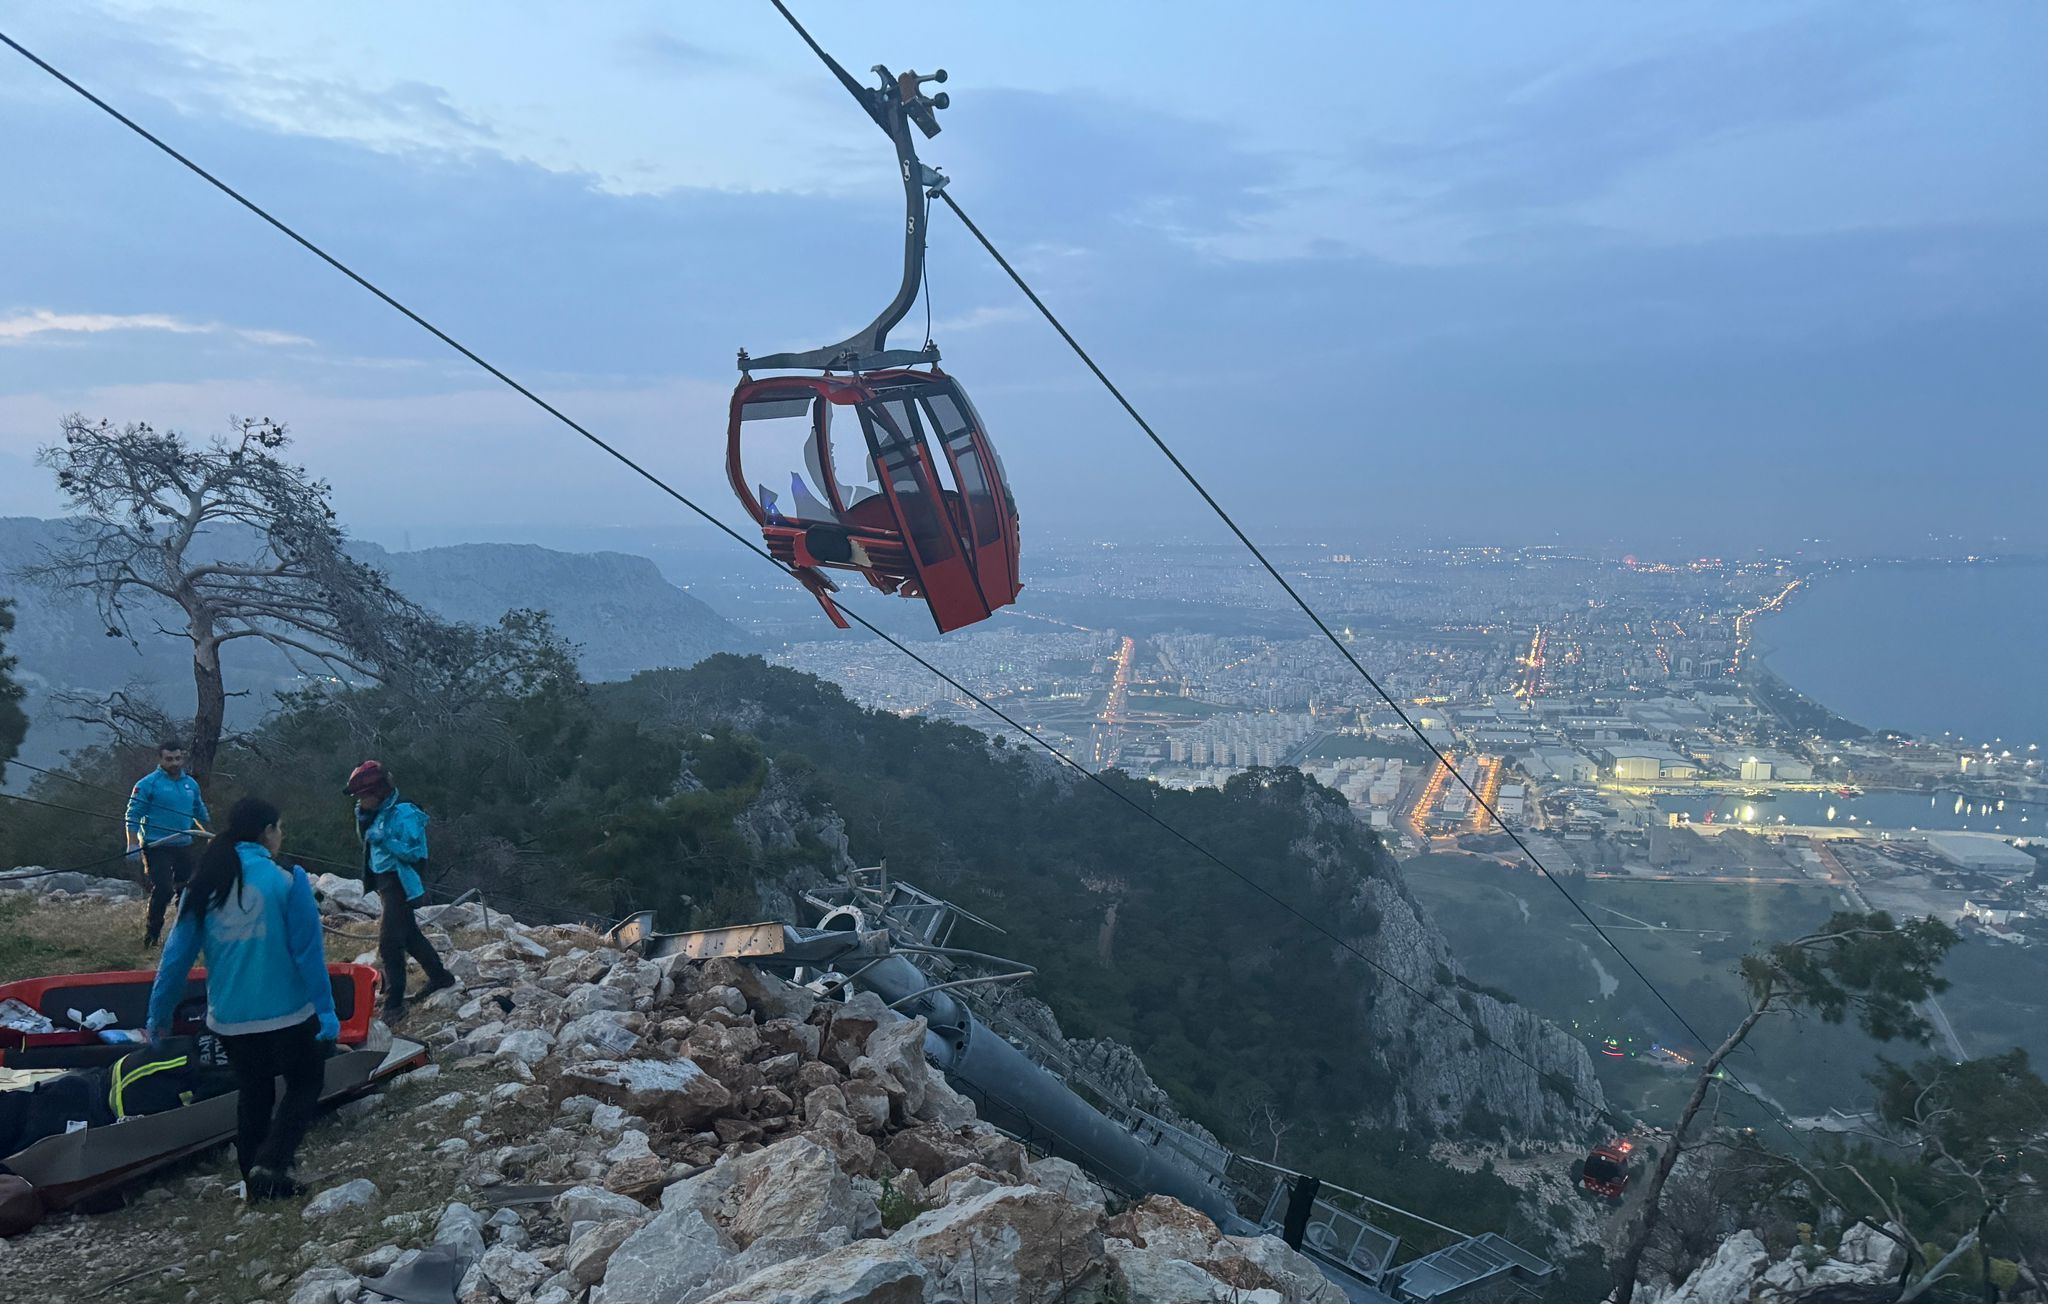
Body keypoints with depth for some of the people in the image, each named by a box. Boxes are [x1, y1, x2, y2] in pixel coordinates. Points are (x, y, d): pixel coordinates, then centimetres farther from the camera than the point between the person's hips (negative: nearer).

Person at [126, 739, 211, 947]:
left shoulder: (191, 784, 11)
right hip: (156, 847, -6)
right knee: (162, 890, -12)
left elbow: (201, 814, 23)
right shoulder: (148, 783, -7)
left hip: (184, 846, 6)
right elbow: (133, 815, -9)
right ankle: (152, 933, 4)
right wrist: (133, 844, -16)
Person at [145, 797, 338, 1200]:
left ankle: (256, 1182, 28)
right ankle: (272, 1162, -5)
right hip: (287, 1014, -5)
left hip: (229, 1019, 5)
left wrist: (160, 1014, 13)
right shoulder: (287, 879, -13)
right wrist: (326, 1011, -10)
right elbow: (308, 951, -14)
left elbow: (177, 954, 3)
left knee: (253, 1093, 21)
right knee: (305, 1084, 14)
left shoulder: (205, 884, 0)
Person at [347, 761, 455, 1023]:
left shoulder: (404, 813, -19)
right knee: (409, 935, 20)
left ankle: (394, 1004, -6)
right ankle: (440, 976, 36)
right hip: (385, 881, 10)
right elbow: (366, 839, 15)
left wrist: (384, 839, -28)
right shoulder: (380, 811, 7)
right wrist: (363, 815, -1)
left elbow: (414, 852, -22)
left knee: (389, 943, -11)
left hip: (400, 882, -10)